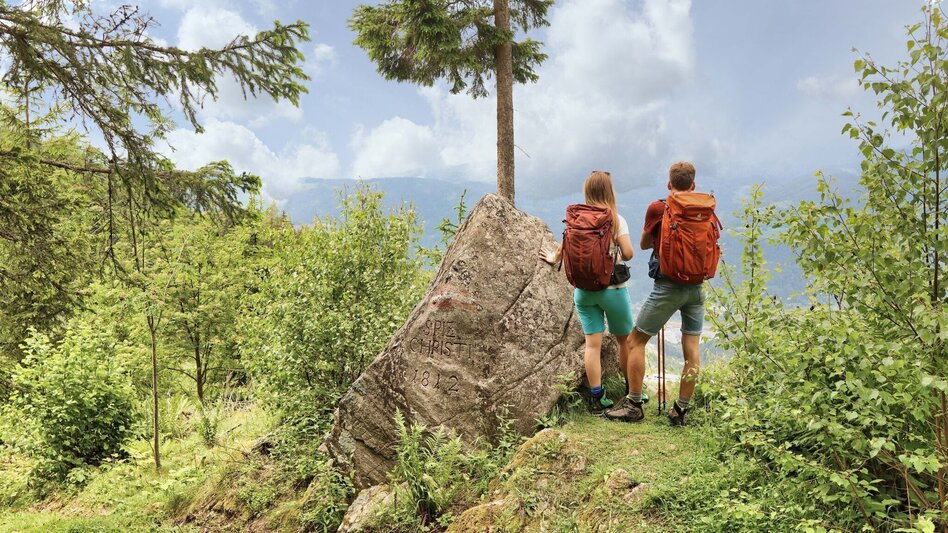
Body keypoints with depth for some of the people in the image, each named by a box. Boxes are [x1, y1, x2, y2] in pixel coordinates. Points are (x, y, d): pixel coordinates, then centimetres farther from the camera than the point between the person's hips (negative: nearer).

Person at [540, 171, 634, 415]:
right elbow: (628, 254, -15)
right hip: (612, 288, -3)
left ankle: (596, 398, 7)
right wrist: (618, 253, 8)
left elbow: (563, 248, 7)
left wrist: (554, 258, 27)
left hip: (583, 289, 3)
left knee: (593, 342, 5)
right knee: (625, 340, 14)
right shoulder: (616, 219, -9)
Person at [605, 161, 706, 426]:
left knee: (637, 340, 7)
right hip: (697, 286, 4)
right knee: (691, 349, 8)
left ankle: (633, 405, 9)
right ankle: (681, 409, 14)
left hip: (668, 286, -4)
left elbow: (644, 244, 11)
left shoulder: (657, 209, -3)